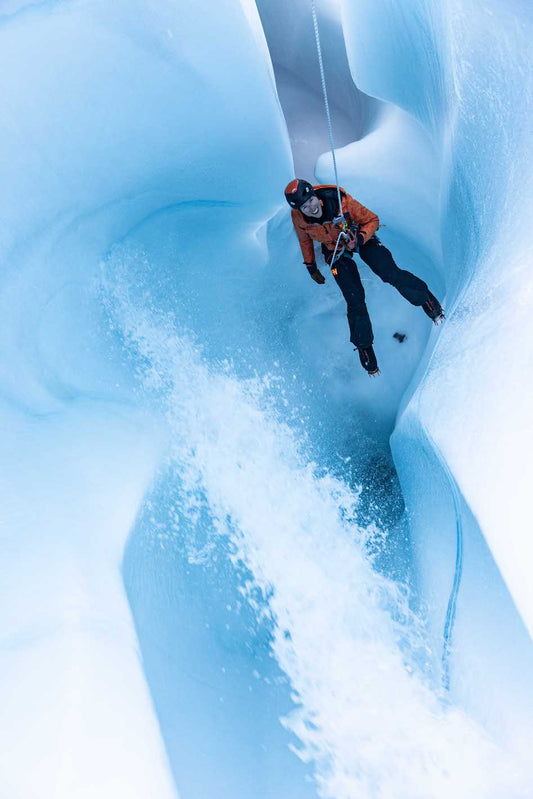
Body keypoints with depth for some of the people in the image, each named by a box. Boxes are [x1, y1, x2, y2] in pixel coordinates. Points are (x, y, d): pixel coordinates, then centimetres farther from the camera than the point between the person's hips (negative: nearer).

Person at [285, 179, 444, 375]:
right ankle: (364, 346, 7)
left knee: (391, 274, -21)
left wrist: (360, 238, -35)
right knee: (355, 301, -10)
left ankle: (427, 300, 2)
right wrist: (311, 266, 8)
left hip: (362, 238, -1)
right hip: (336, 250, 1)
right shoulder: (298, 217, -23)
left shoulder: (342, 201, -32)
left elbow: (372, 220, -17)